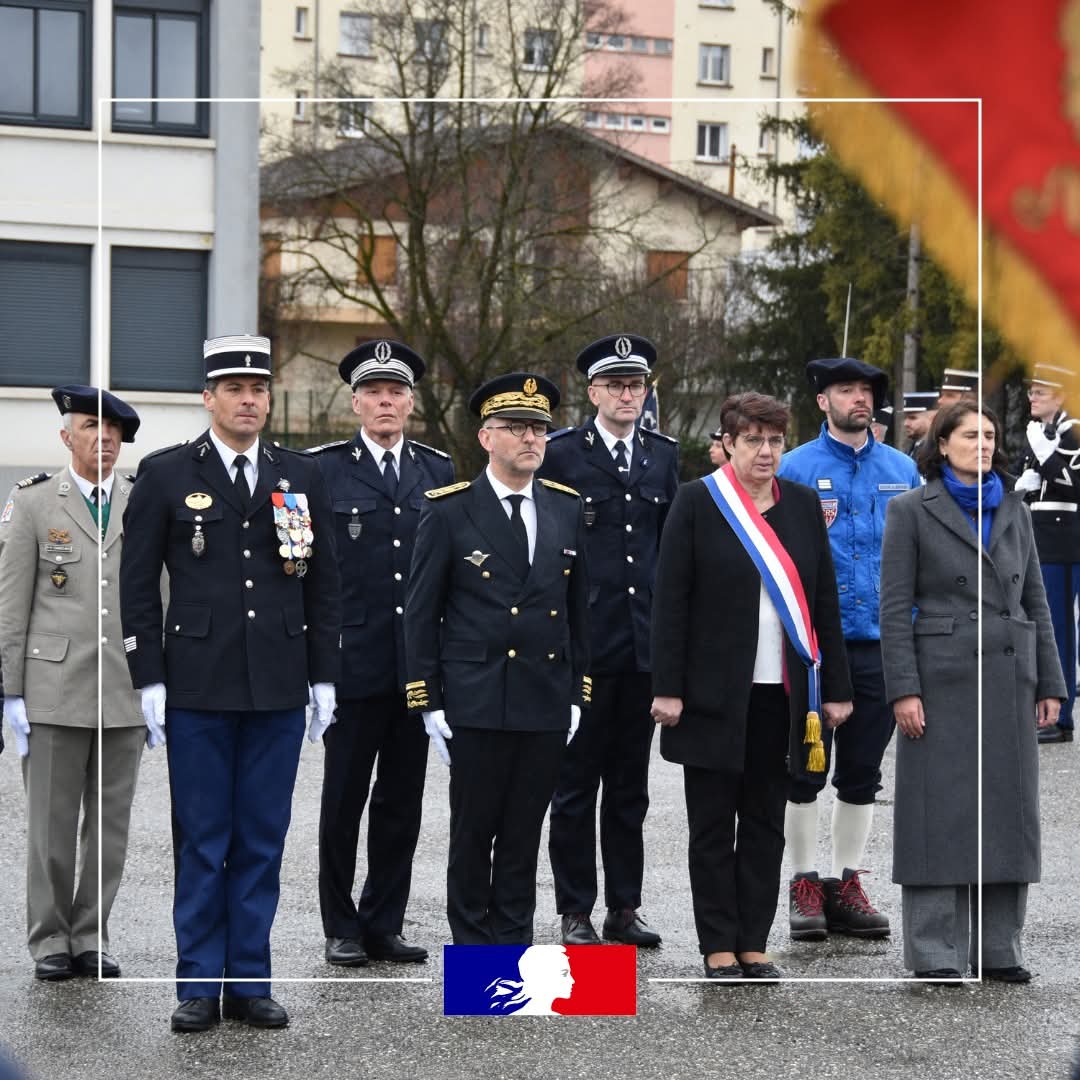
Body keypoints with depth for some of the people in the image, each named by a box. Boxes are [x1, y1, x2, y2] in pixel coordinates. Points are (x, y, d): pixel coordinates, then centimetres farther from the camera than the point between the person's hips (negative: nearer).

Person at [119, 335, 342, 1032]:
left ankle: (251, 981, 14)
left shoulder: (302, 477, 8)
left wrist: (325, 680, 6)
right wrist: (149, 679, -4)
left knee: (262, 841, 6)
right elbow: (137, 585, 2)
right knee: (201, 843, 2)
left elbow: (324, 584, 11)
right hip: (197, 687, -2)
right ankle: (200, 985, 9)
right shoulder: (165, 476, 1)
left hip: (279, 689, 2)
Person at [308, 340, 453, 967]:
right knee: (344, 799, 3)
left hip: (419, 663, 3)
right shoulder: (325, 469, 2)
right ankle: (342, 929, 13)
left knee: (402, 800, 8)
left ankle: (384, 924, 17)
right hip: (354, 661, -3)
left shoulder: (439, 471, 11)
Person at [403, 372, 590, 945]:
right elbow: (421, 613, -2)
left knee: (524, 834, 9)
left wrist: (577, 694, 9)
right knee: (473, 832, 3)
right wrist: (428, 702, -5)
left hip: (547, 704, 4)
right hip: (475, 703, -3)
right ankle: (471, 946, 13)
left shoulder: (567, 508, 10)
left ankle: (513, 942, 18)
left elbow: (578, 608, 14)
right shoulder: (449, 511, -3)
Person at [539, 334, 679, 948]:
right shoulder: (560, 454, -2)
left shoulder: (664, 455, 11)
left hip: (644, 644, 4)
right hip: (582, 643, -4)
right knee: (576, 784, 2)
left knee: (630, 786, 10)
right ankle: (576, 912, 9)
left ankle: (626, 907, 17)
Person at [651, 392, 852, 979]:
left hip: (781, 692, 4)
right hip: (715, 689, -4)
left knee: (766, 821, 8)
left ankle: (753, 942, 15)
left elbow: (824, 600, 10)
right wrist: (667, 688, -11)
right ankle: (718, 946, 9)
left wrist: (836, 688, 6)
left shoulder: (803, 505, 9)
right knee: (713, 823, 3)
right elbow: (669, 599, -5)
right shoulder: (697, 501, -3)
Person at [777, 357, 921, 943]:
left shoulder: (901, 470, 9)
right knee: (804, 771, 2)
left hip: (879, 642, 3)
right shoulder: (795, 468, 0)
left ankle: (846, 885, 17)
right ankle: (805, 887, 11)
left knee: (862, 773, 9)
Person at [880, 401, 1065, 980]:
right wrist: (903, 689, -12)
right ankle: (935, 953, 2)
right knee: (940, 813, -3)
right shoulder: (911, 511, 0)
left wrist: (1049, 684, 7)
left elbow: (1035, 601, 13)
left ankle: (998, 949, 13)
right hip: (943, 682, -4)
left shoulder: (1014, 513, 13)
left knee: (1007, 812, 5)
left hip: (1009, 682, 4)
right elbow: (895, 606, -5)